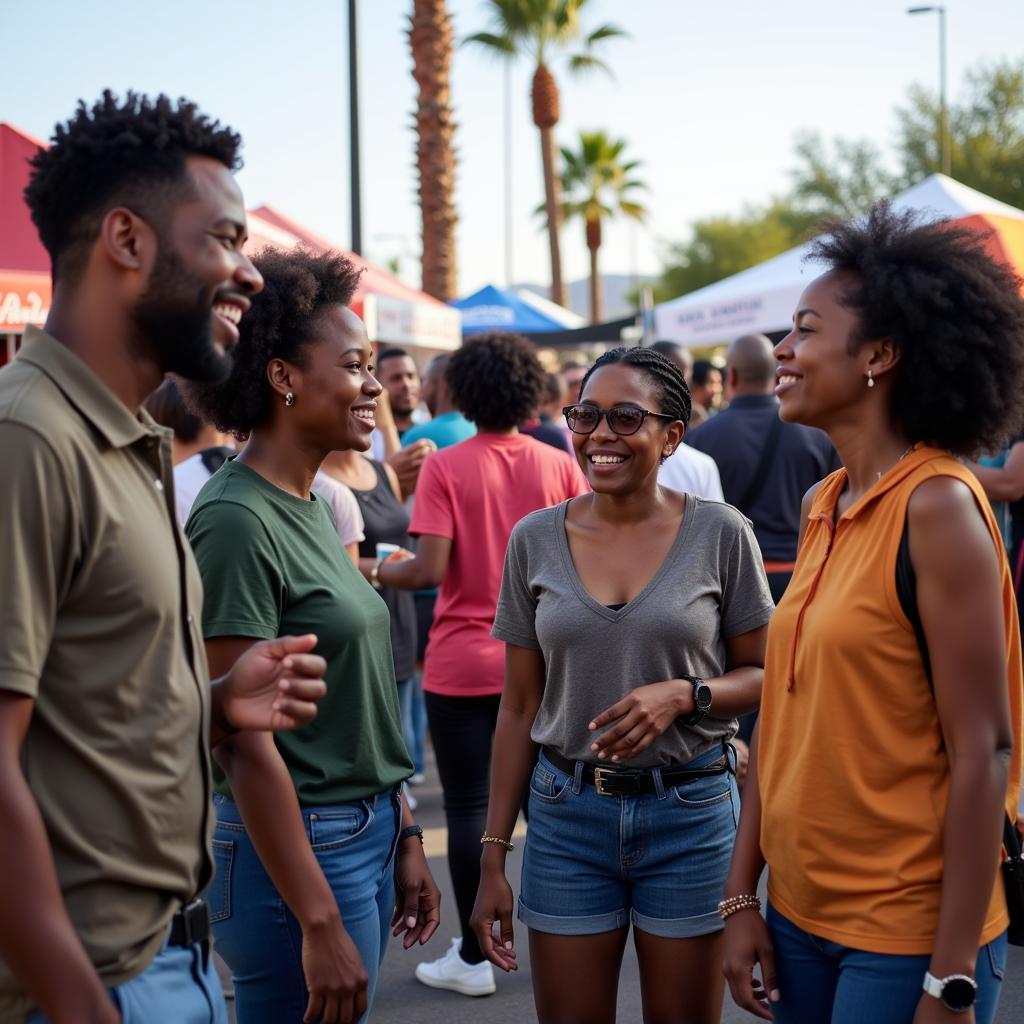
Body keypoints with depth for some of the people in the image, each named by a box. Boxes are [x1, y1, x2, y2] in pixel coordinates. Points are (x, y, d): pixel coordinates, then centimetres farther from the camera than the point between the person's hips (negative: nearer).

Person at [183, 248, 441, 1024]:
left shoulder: (314, 508, 9)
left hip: (366, 835, 9)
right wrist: (320, 924, -19)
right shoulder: (236, 519, -17)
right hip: (299, 848, -9)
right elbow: (247, 743, -19)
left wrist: (402, 836, 15)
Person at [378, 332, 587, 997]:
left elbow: (429, 571, -15)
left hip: (464, 663, -3)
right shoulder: (560, 466, 0)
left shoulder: (446, 468, -9)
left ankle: (473, 957, 11)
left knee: (470, 804, 5)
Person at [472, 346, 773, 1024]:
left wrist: (684, 694, -19)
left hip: (690, 813, -1)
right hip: (567, 814, 2)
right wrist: (493, 855, 3)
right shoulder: (535, 540, 0)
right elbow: (519, 709, 5)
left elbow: (761, 676, 2)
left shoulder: (720, 533, -6)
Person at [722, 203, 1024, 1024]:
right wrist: (742, 895, 7)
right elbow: (781, 718, 8)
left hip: (908, 934, -7)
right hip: (801, 913, 7)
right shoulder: (823, 507, 5)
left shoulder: (937, 505, -15)